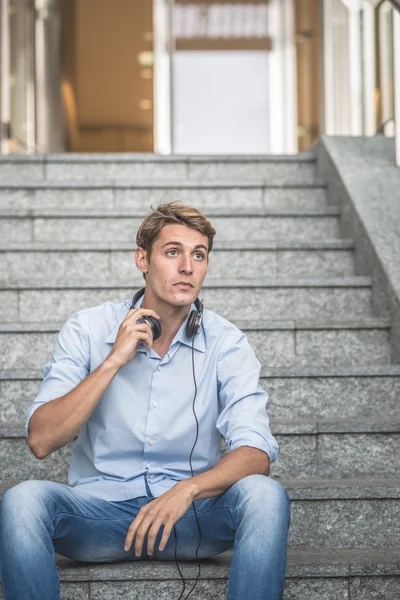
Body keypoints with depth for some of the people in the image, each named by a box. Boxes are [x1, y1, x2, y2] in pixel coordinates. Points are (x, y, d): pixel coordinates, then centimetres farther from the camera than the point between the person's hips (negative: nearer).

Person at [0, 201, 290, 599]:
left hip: (191, 515, 0)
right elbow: (41, 441, -12)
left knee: (265, 495, -29)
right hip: (101, 506, 0)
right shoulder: (88, 329, -4)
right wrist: (114, 361, -20)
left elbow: (256, 454, -14)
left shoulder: (225, 342, -4)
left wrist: (188, 490, -33)